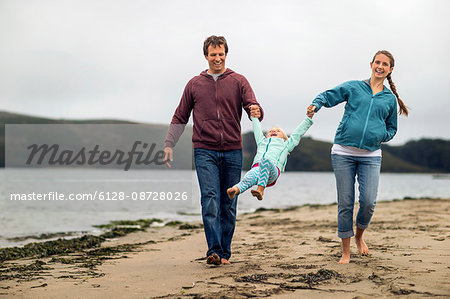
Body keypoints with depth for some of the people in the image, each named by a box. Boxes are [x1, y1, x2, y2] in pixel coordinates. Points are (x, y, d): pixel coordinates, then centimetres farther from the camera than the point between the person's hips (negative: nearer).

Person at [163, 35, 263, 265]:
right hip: (204, 151, 0)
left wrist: (256, 112, -27)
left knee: (228, 205, 4)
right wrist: (169, 145, 7)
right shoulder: (194, 84, 11)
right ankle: (214, 251, -17)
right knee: (210, 199, -14)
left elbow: (253, 108, -3)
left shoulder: (238, 82, 8)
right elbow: (180, 118, 15)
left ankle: (225, 252, 13)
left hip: (232, 152, 1)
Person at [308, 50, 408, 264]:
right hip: (343, 152, -1)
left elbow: (391, 129, 24)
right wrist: (316, 105, -12)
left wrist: (381, 136, 1)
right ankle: (346, 251, 12)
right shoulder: (353, 87, 10)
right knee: (345, 203, 0)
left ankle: (359, 236, 20)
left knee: (369, 202, -11)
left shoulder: (390, 99, 15)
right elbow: (329, 95, 10)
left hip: (371, 155, 1)